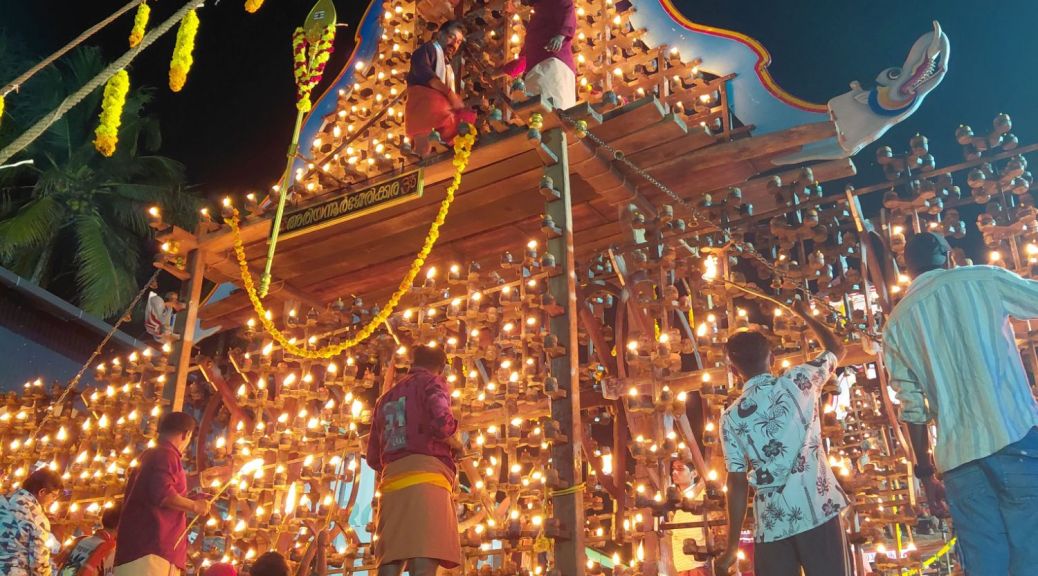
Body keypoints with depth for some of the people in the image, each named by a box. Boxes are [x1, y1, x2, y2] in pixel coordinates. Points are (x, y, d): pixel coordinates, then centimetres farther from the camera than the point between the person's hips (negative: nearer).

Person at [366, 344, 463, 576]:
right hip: (426, 479, -6)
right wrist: (454, 443, 6)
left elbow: (374, 459, 25)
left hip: (392, 483, 6)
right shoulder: (432, 382, 9)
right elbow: (441, 421, -13)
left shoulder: (386, 398, 27)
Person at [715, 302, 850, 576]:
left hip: (771, 523, 1)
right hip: (818, 509, 0)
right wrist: (805, 314, 35)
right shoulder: (798, 381, 2)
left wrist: (732, 546, 7)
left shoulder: (731, 417, 2)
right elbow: (837, 349, 21)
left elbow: (737, 483, 0)